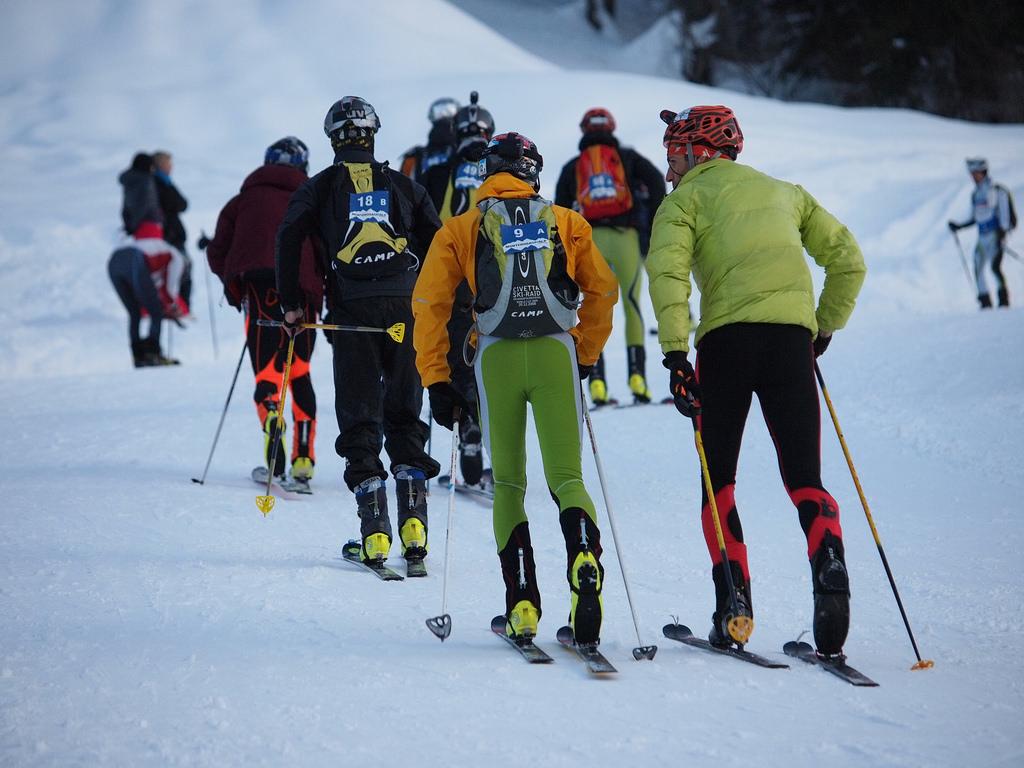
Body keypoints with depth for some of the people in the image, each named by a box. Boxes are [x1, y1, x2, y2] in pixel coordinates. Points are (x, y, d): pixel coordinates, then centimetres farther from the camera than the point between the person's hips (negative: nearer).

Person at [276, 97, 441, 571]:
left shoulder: (320, 187, 9)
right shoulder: (402, 185, 14)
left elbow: (289, 239, -3)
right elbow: (438, 242, 8)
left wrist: (291, 305, 3)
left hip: (352, 311, -2)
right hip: (406, 307, 2)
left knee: (359, 420, 3)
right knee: (405, 416, 11)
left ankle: (374, 534, -5)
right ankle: (414, 525, 0)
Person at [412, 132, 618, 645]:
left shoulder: (460, 228, 11)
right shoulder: (566, 221, 14)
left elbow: (429, 304, 4)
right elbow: (603, 290, 15)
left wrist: (437, 382, 8)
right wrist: (585, 356, 27)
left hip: (497, 357, 0)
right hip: (556, 353, 0)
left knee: (508, 483, 14)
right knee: (567, 478, 3)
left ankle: (522, 605, 2)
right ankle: (584, 562, -27)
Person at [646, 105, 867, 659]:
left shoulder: (686, 199, 12)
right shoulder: (784, 191, 26)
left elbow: (668, 271, -7)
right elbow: (848, 260, 20)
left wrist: (675, 353, -10)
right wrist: (824, 328, 27)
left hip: (727, 336, -3)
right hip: (793, 336, 3)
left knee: (717, 481, 9)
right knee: (804, 479, 4)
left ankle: (734, 601, -4)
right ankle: (829, 568, -23)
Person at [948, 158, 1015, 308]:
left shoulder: (997, 190, -6)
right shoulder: (975, 194, 16)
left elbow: (1004, 212, -10)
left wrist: (1002, 231, -17)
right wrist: (959, 226, 16)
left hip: (996, 234, -7)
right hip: (982, 236, 7)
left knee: (995, 266, -17)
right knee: (978, 269, 0)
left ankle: (1004, 300, -8)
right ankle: (986, 303, 4)